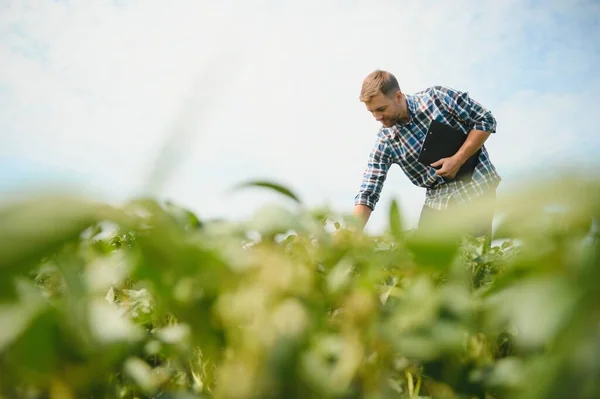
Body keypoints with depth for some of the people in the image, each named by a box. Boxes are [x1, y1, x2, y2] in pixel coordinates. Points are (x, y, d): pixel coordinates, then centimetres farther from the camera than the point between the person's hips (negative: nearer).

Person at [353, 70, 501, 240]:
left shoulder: (438, 97, -13)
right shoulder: (384, 143, -7)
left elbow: (486, 120, -7)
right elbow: (367, 193, -10)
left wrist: (457, 160, -17)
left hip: (476, 189, -3)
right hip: (437, 200, 3)